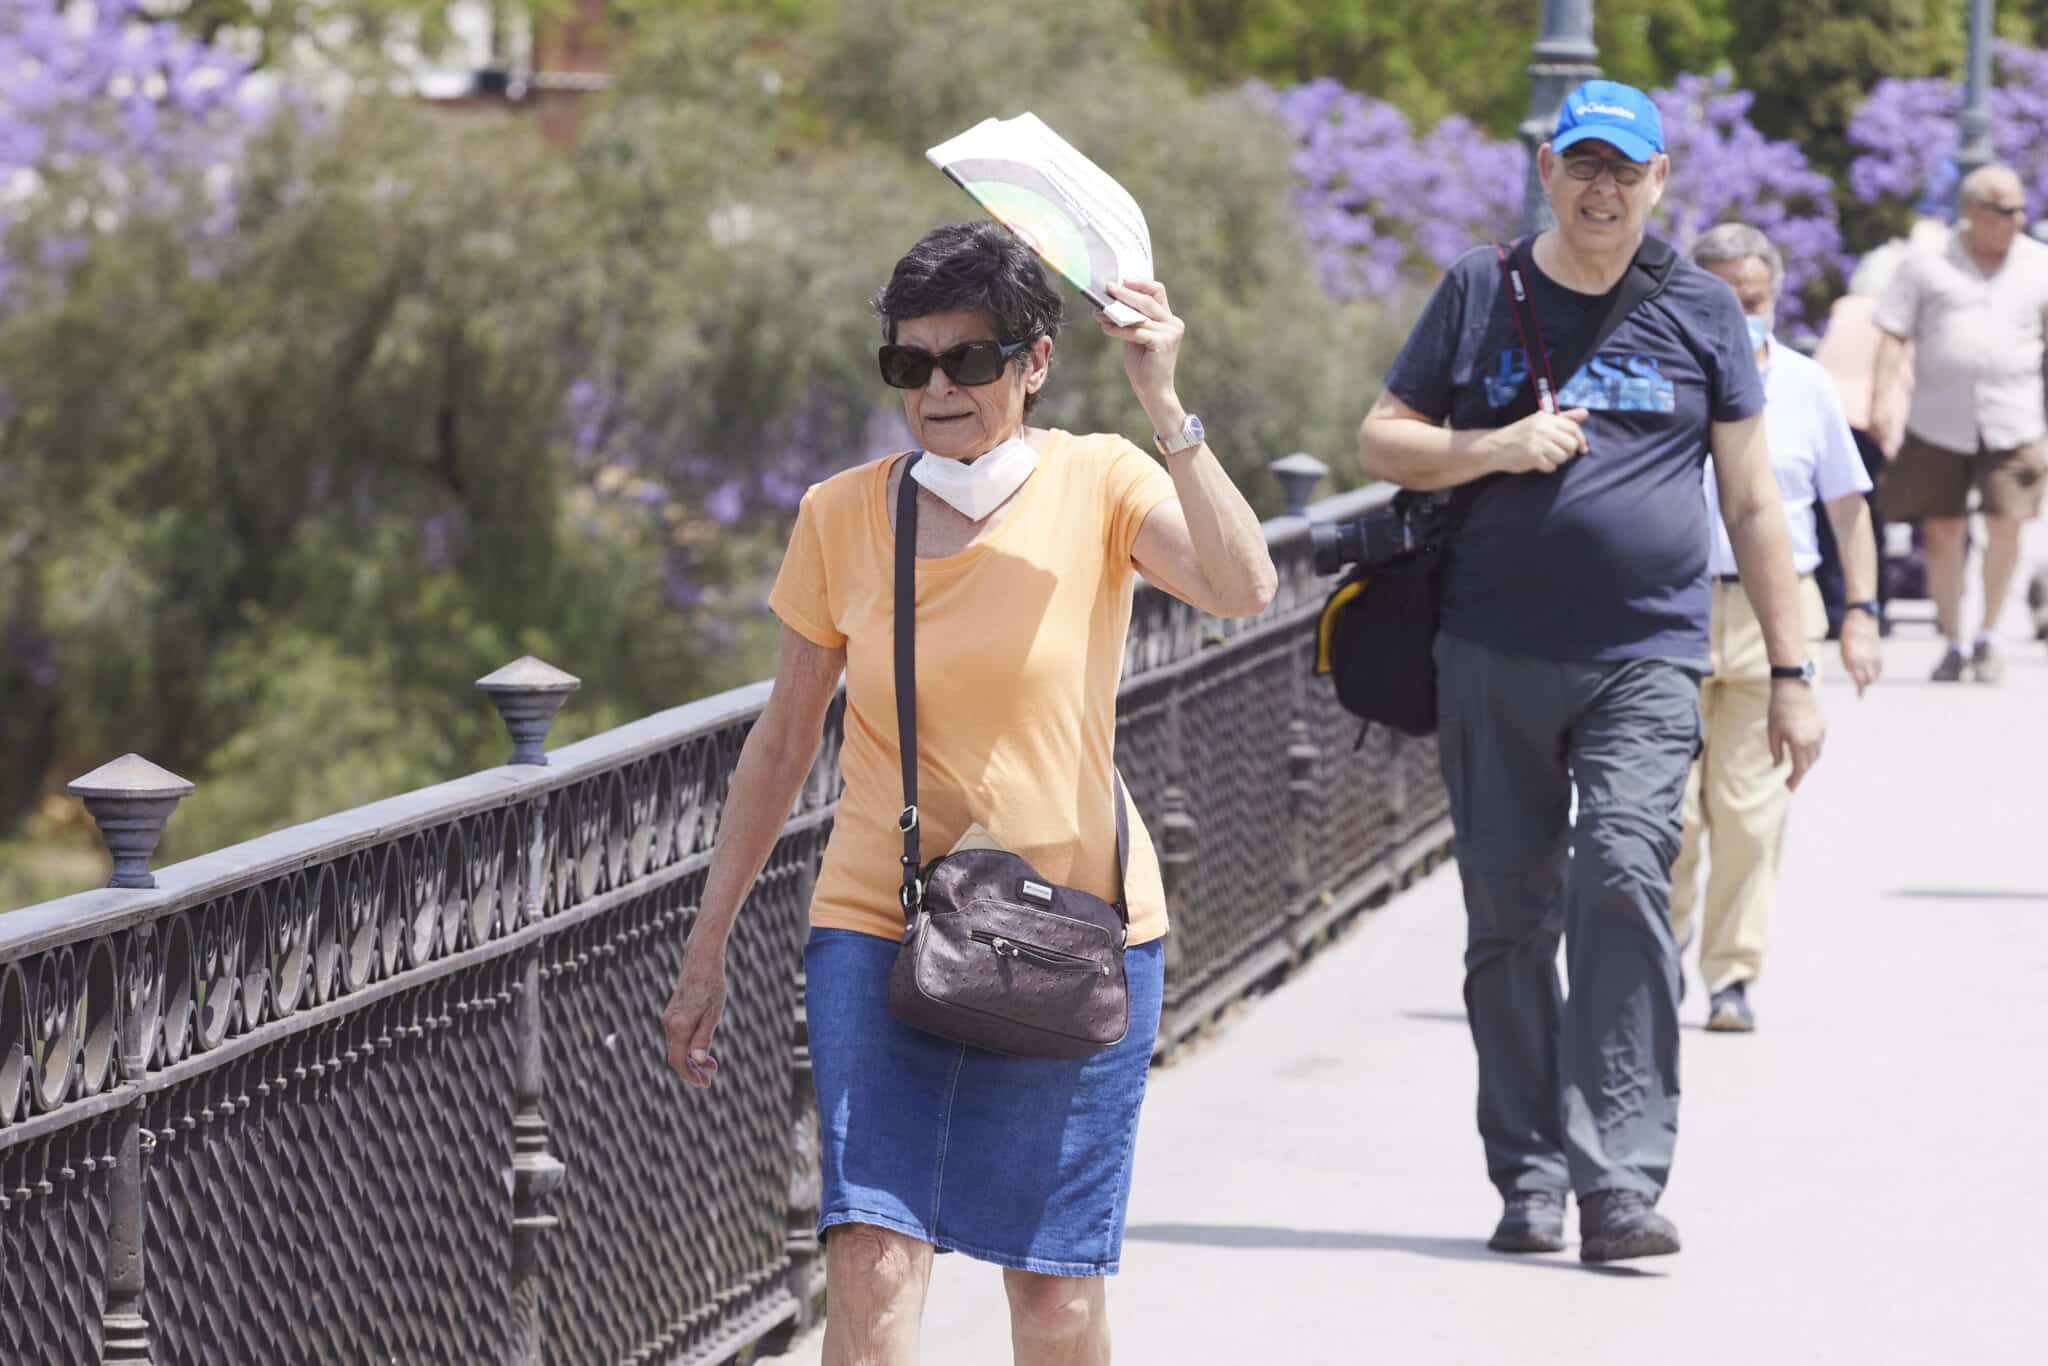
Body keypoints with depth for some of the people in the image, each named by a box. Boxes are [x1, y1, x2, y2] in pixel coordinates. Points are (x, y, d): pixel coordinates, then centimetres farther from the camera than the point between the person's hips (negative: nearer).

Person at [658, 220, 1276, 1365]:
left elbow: (1243, 589, -23)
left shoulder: (1099, 485, -3)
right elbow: (785, 741, 11)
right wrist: (708, 948, 12)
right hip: (880, 928, 1)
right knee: (873, 1262, -15)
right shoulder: (842, 518, 3)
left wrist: (1166, 410, -30)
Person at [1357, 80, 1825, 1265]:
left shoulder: (1699, 311, 9)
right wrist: (1497, 448, -8)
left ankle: (1621, 1179, -21)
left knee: (1623, 880, -18)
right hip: (1493, 656, 2)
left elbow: (1752, 498, 12)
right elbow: (1383, 442, 11)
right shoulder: (1482, 293, 9)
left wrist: (1792, 671, 8)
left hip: (1646, 661, -2)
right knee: (1511, 915, 4)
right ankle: (1530, 1177, 14)